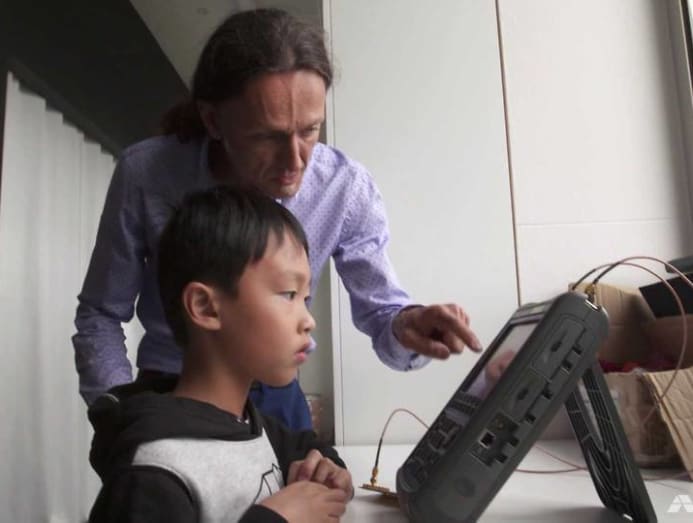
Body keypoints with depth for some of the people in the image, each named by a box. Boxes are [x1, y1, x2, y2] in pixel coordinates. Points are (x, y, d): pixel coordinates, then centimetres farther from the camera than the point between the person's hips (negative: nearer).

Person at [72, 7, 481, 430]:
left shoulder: (347, 188, -21)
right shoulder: (144, 174, -22)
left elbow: (379, 309, -10)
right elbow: (101, 316, -10)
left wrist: (404, 326, -33)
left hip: (276, 399, 1)